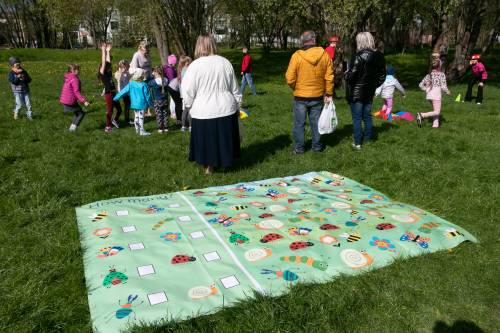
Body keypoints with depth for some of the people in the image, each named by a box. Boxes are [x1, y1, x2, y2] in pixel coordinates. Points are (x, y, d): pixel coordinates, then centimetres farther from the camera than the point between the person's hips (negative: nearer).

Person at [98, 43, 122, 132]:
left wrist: (108, 51, 15)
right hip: (108, 94, -8)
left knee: (119, 109, 15)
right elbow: (103, 63, -17)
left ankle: (114, 120, 39)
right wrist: (103, 50, -14)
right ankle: (107, 127, 14)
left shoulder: (109, 73, 9)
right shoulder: (103, 74, -10)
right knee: (110, 110, 2)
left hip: (114, 93, 8)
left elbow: (108, 61, 12)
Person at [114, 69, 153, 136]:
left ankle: (137, 130, 25)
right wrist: (150, 103, 5)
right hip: (142, 104, -4)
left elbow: (123, 92, -2)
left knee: (136, 116, 17)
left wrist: (115, 98, 7)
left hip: (134, 104, 4)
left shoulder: (130, 84, -5)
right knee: (141, 117, 2)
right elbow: (147, 95, -7)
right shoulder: (143, 85, -14)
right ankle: (142, 130, 5)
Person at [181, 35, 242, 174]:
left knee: (207, 141, 12)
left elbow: (188, 93, -9)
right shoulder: (225, 62, 0)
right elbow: (235, 89, 7)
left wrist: (189, 107, 8)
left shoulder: (195, 66, -11)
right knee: (224, 140, 17)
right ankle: (224, 161, 31)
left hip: (204, 112, -3)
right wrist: (237, 106, 19)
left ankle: (209, 167, 23)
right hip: (226, 110, 3)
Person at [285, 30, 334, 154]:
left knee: (299, 123, 9)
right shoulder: (324, 55, -5)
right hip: (318, 96, 3)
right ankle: (317, 146, 26)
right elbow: (329, 77, -3)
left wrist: (296, 88, 7)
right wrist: (328, 93, 6)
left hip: (300, 97, -2)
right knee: (316, 122, 15)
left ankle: (299, 148, 16)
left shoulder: (297, 56, -13)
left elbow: (290, 79, -12)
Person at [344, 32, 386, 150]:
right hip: (369, 92, 6)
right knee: (367, 116, 18)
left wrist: (345, 74, 0)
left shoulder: (358, 56, -19)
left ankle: (357, 143, 6)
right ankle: (368, 139, 27)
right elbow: (382, 76, 9)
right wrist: (374, 85, 18)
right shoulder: (379, 56, 3)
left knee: (356, 118, 2)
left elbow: (351, 76, -21)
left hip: (356, 92, -6)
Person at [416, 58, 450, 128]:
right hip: (436, 94, -7)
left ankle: (435, 124, 15)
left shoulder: (429, 74, 8)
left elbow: (421, 85, 6)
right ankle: (422, 115, -21)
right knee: (437, 112, -3)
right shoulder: (441, 74, -7)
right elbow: (443, 86, -10)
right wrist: (447, 91, 7)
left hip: (429, 95, 7)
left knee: (436, 110, 19)